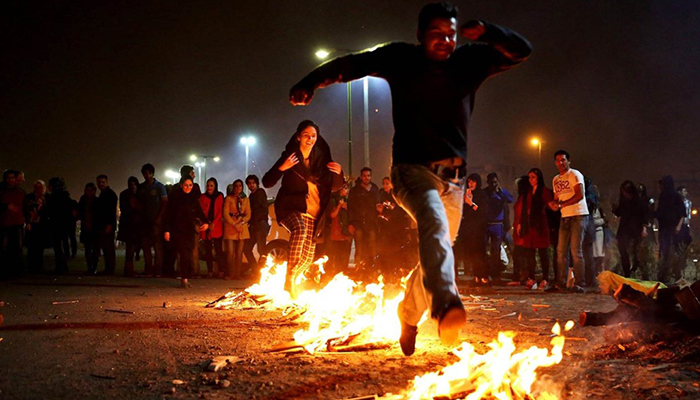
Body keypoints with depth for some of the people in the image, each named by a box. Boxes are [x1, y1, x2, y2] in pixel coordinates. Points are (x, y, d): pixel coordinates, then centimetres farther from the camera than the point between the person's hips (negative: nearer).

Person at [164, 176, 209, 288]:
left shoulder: (194, 198, 11)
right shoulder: (175, 197, 2)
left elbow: (199, 212, 16)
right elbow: (169, 215, 2)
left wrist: (206, 222, -4)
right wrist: (167, 230, -5)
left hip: (190, 231, 3)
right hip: (178, 231, -3)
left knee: (189, 255, -2)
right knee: (184, 255, -13)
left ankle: (185, 278, 9)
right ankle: (185, 279, -7)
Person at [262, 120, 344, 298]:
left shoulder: (321, 158, 8)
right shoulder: (290, 156, -3)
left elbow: (335, 187, 14)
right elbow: (267, 182, -8)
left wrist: (338, 174, -7)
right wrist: (282, 168, -25)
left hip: (313, 213, 5)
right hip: (291, 209, -5)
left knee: (308, 256, 5)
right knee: (300, 229, -37)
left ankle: (291, 283, 33)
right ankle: (289, 279, -35)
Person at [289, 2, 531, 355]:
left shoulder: (470, 61, 8)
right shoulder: (401, 59, 2)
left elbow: (521, 51, 8)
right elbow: (350, 64, 3)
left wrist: (485, 32, -9)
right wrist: (309, 83, -11)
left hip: (453, 178, 5)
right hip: (413, 169, -5)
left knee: (434, 252, 12)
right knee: (434, 223, -35)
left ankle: (407, 318, 34)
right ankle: (445, 302, -57)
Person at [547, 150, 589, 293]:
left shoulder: (574, 174, -5)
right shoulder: (556, 179, 18)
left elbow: (580, 195, -15)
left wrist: (561, 204, -18)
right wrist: (553, 204, -3)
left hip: (578, 215, -7)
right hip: (565, 217, 7)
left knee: (576, 250, -10)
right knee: (561, 251, 4)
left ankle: (579, 284, -7)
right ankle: (560, 283, 7)